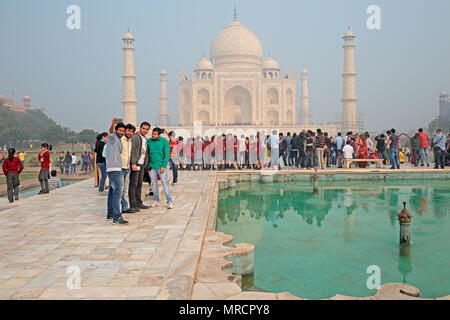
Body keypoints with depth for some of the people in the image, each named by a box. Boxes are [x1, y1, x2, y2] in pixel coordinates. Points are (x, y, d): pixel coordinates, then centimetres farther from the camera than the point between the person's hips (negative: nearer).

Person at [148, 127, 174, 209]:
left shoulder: (164, 141, -5)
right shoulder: (149, 141, 4)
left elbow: (166, 155, -6)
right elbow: (147, 153, 10)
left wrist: (163, 166, -13)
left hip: (161, 166, -4)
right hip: (151, 166, 4)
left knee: (165, 183, -5)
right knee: (154, 183, 9)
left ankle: (170, 201, 0)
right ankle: (156, 201, 19)